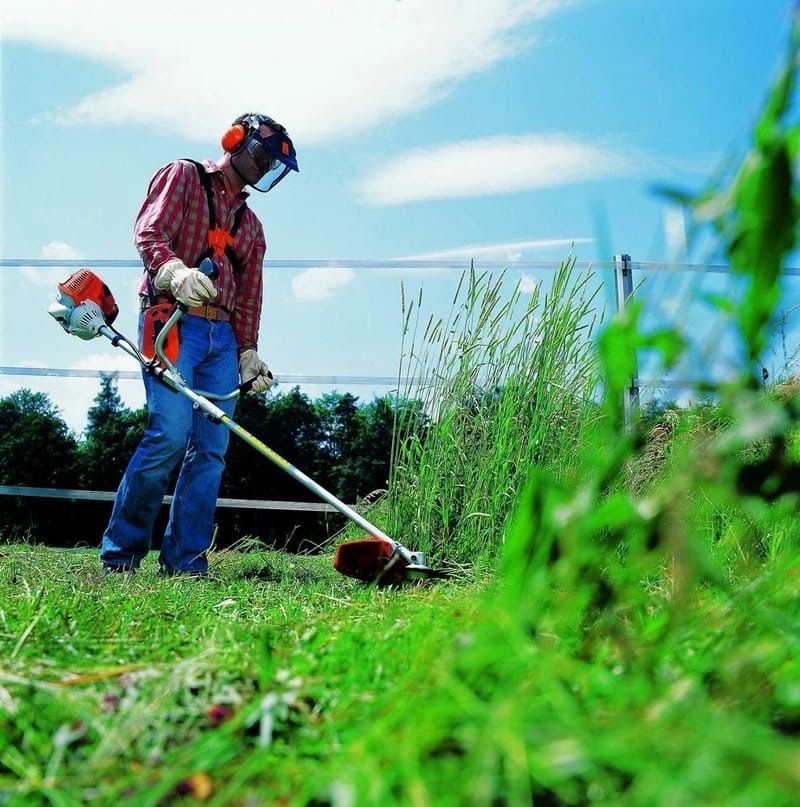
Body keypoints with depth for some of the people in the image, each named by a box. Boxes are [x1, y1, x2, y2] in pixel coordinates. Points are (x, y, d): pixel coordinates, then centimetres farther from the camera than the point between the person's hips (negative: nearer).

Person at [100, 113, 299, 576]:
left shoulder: (251, 225, 26)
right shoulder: (184, 176, 9)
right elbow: (148, 232, -8)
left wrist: (248, 352, 10)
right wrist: (175, 272, -28)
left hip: (223, 336, 7)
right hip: (172, 322, -6)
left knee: (212, 448, -3)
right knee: (171, 433, -19)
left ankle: (185, 559, 2)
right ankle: (121, 550, -6)